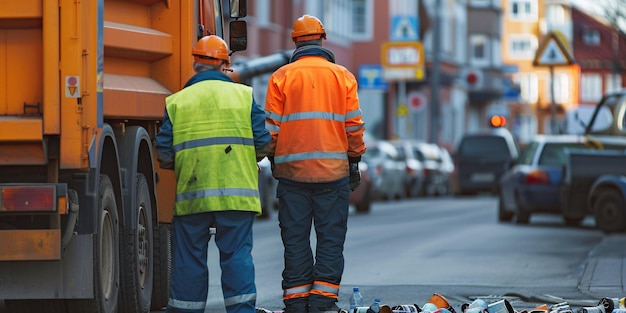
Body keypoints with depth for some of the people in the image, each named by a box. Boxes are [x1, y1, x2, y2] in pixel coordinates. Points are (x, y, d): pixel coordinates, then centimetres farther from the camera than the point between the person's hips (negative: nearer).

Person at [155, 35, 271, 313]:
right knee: (237, 254, 2)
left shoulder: (177, 102, 5)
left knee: (189, 257, 8)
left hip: (192, 195, 0)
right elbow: (263, 144, 4)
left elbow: (164, 157, 2)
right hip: (237, 193, 0)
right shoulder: (243, 95, 5)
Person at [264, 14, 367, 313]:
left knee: (295, 238, 5)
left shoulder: (281, 77, 2)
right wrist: (355, 160, 12)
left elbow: (272, 126, 1)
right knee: (331, 237, 4)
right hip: (333, 170, 0)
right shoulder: (342, 76, 4)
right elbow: (354, 125, 3)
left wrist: (274, 159, 13)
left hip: (292, 169, 0)